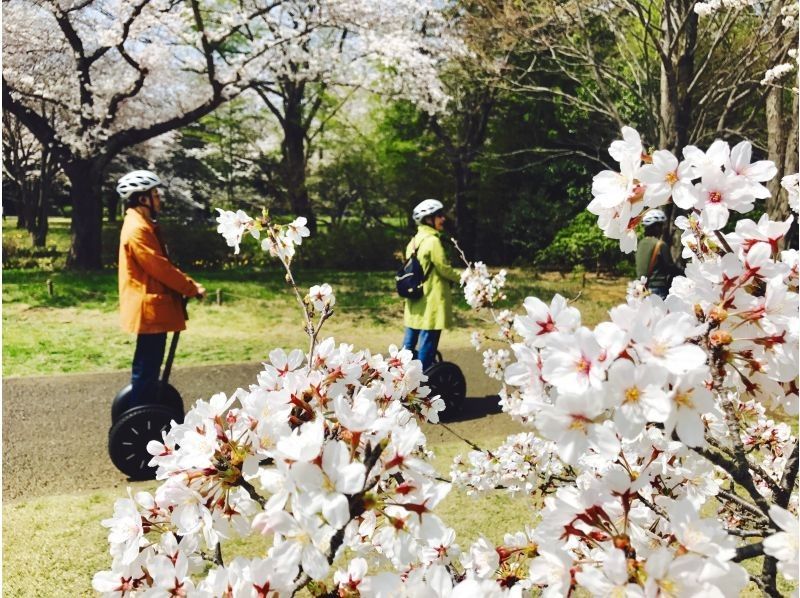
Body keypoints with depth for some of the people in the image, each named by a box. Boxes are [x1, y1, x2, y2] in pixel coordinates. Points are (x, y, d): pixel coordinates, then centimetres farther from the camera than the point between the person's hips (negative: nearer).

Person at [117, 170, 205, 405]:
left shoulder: (144, 226, 15)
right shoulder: (137, 229, -18)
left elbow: (161, 265, 17)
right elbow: (160, 268, -20)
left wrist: (188, 284, 7)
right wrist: (191, 288, -11)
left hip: (154, 306, 11)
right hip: (148, 308, -11)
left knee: (150, 364, 16)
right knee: (146, 367, -4)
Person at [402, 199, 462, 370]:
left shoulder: (415, 240, 11)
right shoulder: (433, 241, -16)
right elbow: (444, 269, -14)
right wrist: (463, 278, 1)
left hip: (415, 302, 9)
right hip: (431, 302, -9)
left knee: (409, 345, 14)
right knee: (427, 344, -1)